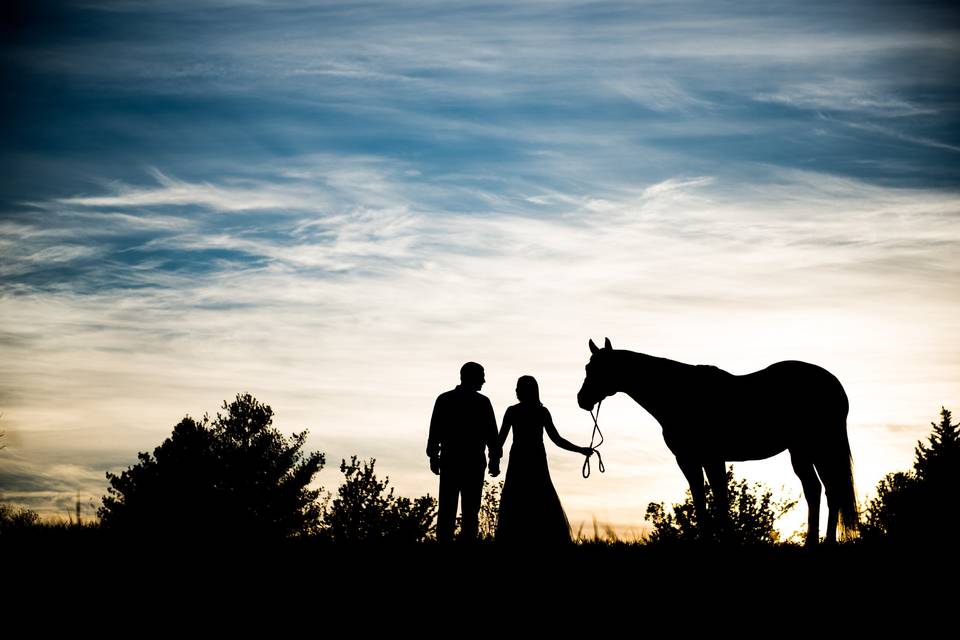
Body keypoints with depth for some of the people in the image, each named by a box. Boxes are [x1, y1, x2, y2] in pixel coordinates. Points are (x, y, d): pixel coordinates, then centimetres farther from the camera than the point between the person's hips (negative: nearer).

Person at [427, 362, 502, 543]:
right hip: (474, 463, -2)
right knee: (470, 511, 1)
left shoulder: (444, 399, 2)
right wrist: (495, 460, 6)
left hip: (449, 461, 2)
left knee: (447, 509, 5)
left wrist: (433, 456, 10)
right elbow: (492, 434, -2)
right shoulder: (482, 402, -3)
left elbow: (434, 431, 3)